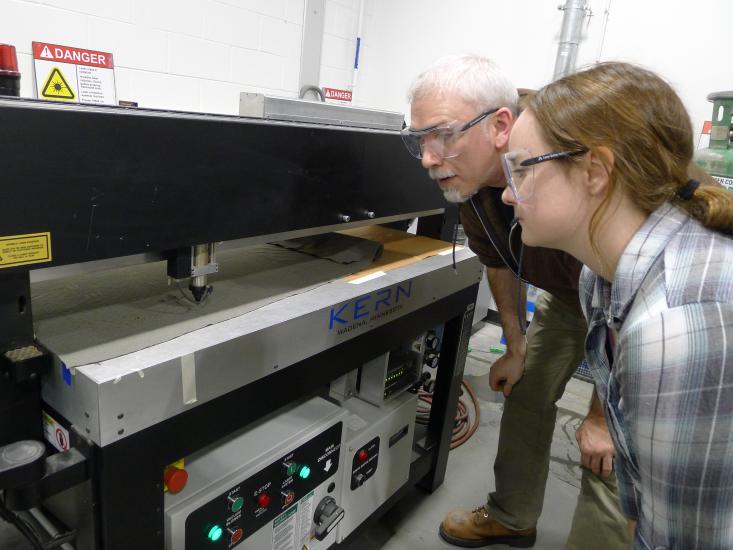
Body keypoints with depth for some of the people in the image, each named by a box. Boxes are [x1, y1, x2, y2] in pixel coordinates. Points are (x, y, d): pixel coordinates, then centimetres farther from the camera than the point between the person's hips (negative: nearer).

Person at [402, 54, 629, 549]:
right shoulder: (471, 177, -16)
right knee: (525, 392, 11)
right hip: (568, 292, 6)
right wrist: (516, 349, 6)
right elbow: (500, 263, 2)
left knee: (610, 453, -9)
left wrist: (603, 417, -19)